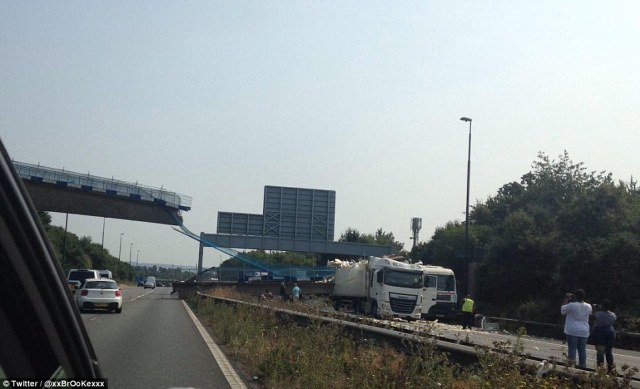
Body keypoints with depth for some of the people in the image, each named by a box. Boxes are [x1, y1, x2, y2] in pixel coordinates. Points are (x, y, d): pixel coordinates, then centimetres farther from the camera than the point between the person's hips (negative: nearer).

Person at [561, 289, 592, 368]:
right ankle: (582, 365, 11)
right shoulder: (588, 306, 2)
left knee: (572, 349, -2)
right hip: (584, 332, 4)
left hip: (572, 331, -4)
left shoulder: (572, 305, -14)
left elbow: (562, 310, 0)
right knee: (582, 350, 9)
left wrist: (566, 300, 6)